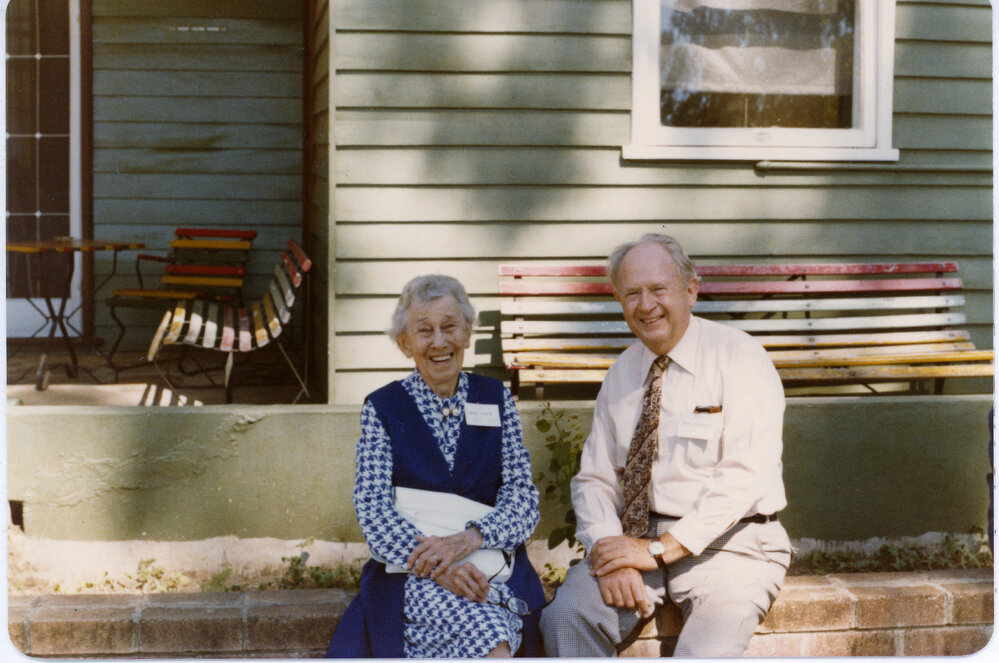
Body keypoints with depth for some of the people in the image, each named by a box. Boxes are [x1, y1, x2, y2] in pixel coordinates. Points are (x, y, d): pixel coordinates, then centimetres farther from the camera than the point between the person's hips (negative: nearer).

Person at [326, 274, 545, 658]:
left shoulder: (496, 399, 12)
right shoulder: (382, 408, 6)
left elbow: (523, 500, 3)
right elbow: (372, 511, -5)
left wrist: (468, 539, -18)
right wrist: (436, 567, -23)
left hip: (493, 565, 2)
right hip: (410, 575, -2)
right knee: (487, 634, -31)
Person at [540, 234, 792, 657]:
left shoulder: (739, 357, -6)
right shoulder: (621, 373, 11)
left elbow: (744, 476, -15)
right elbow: (593, 478, 7)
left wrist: (659, 549, -18)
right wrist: (611, 552, -13)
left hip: (728, 543, -4)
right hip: (636, 541, 4)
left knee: (706, 651, -31)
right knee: (565, 616, -21)